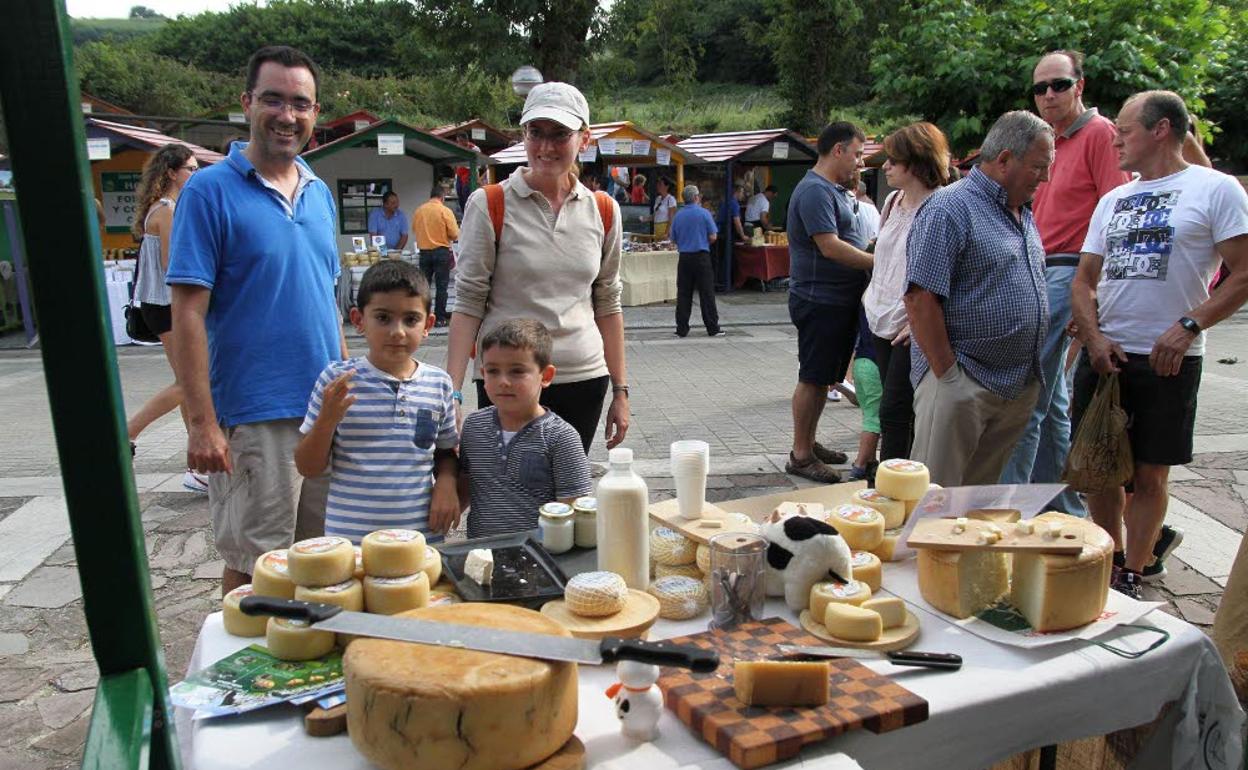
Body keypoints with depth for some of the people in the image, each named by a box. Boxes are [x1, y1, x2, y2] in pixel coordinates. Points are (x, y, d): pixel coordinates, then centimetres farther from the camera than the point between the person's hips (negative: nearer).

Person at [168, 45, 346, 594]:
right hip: (253, 418, -6)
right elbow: (188, 312, -12)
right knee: (254, 567, 6)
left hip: (327, 411, 6)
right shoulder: (211, 190, -8)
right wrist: (201, 423, -16)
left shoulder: (320, 193, 11)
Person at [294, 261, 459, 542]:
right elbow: (309, 468, -2)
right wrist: (327, 420, -18)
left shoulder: (438, 384, 0)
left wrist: (447, 482, -6)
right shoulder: (336, 380, -6)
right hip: (349, 539, -2)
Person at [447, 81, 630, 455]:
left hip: (584, 381, 3)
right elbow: (468, 301, -6)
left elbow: (607, 304, 10)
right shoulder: (489, 205, -4)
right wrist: (452, 392, -12)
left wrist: (620, 390, 9)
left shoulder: (603, 211, 6)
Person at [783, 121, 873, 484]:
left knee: (823, 377, 16)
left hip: (841, 300, 10)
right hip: (820, 300, -10)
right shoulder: (815, 191, -15)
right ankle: (801, 456, 5)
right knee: (813, 378, -3)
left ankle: (809, 443, 27)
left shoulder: (837, 191, 17)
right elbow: (831, 247, -23)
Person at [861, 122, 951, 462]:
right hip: (881, 319, 8)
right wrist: (871, 292, 20)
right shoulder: (893, 201, 11)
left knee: (894, 411, -7)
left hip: (912, 328, -8)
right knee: (900, 411, 13)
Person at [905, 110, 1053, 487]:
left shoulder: (1023, 215, 17)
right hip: (963, 381, -9)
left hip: (1020, 386, 9)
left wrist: (1032, 373, 17)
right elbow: (921, 300, -19)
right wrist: (947, 375, -19)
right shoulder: (949, 209, -12)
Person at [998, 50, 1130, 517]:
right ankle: (1064, 510, 23)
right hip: (1036, 273, 9)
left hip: (1067, 272, -9)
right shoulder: (1049, 141, 19)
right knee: (1050, 400, 12)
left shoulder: (1100, 133, -6)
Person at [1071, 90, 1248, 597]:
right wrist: (1094, 338, -4)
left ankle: (1131, 576, 14)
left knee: (1149, 474, 3)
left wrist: (1188, 326, -19)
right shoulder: (1113, 200, 14)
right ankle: (1110, 560, 24)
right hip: (1103, 354, 5)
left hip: (1167, 359, -5)